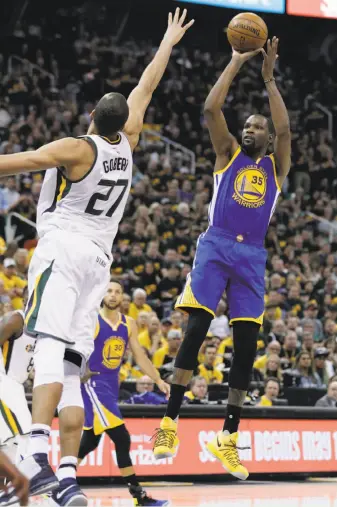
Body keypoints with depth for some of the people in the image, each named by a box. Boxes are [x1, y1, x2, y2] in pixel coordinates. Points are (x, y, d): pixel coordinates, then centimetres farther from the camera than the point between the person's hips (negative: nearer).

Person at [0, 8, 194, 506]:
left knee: (51, 348, -22)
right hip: (99, 258, 6)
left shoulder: (75, 149, -6)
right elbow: (146, 88, 23)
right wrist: (169, 41, 36)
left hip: (62, 247, -6)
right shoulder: (126, 144, 11)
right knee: (70, 369, 3)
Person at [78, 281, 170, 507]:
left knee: (90, 441, 14)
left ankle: (61, 484, 27)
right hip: (92, 383, -7)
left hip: (111, 385, 7)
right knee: (121, 437, -16)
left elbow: (140, 356, 12)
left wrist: (159, 381, 4)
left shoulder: (129, 324, 8)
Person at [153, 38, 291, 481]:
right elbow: (211, 109, 0)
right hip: (216, 246, -2)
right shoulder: (228, 154, 14)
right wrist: (236, 63, 2)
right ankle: (169, 421, -10)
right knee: (196, 329, -14)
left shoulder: (276, 166, 15)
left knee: (247, 343, -2)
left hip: (252, 254, 2)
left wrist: (269, 77, -1)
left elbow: (285, 129, -3)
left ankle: (228, 437, 5)